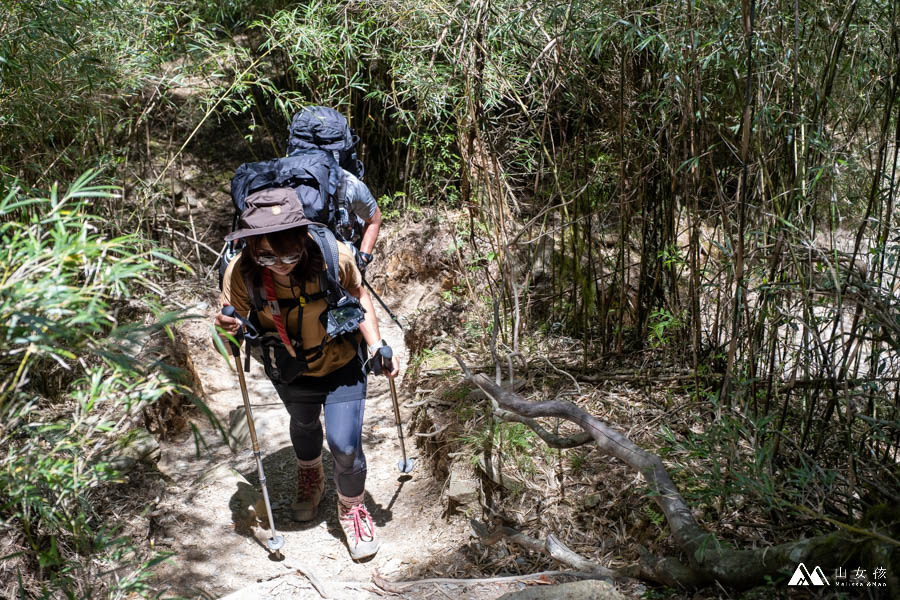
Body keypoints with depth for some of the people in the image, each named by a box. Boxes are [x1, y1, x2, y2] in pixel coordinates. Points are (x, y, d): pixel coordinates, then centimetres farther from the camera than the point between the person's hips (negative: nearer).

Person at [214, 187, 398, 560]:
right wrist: (229, 329, -41)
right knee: (304, 427, 29)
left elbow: (358, 296, -12)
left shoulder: (333, 258, -33)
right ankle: (310, 479, 63)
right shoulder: (241, 272, -31)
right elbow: (234, 320, -18)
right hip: (290, 371, 2)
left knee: (344, 445, -7)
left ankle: (352, 508, 27)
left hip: (342, 364, -2)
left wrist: (376, 346, -18)